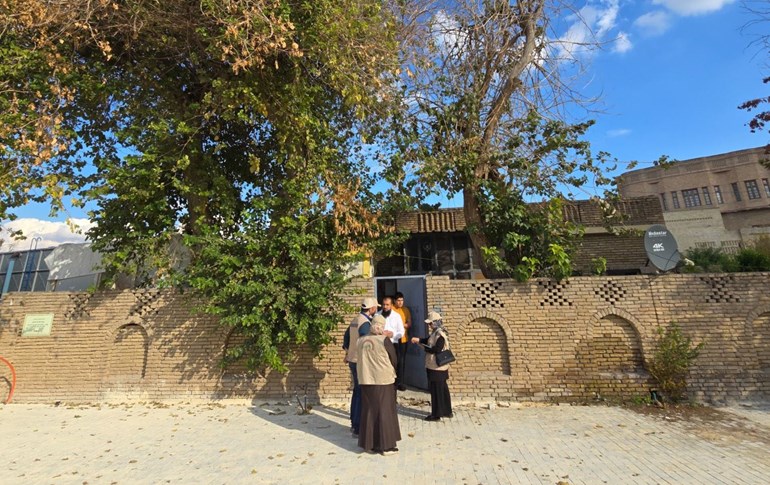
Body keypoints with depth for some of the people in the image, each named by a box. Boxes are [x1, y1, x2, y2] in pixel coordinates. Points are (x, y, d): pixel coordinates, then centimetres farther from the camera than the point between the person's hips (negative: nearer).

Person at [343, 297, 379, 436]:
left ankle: (354, 423, 29)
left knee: (357, 391, 19)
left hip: (353, 360, 10)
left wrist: (347, 353, 26)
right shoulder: (365, 322, -19)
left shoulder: (355, 320, 10)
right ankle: (358, 427, 6)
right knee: (362, 393, -1)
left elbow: (347, 336, 20)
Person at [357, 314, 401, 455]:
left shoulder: (361, 340, -1)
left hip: (365, 380, 5)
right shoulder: (384, 340, -15)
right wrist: (392, 372, 14)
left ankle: (368, 443, 25)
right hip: (383, 380, -5)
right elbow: (393, 359, -5)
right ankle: (386, 445, 14)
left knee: (368, 411, 15)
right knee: (384, 411, 7)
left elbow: (362, 359, 9)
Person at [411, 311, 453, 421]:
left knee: (436, 390, 2)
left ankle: (436, 414, 13)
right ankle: (447, 412, 30)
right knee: (443, 389, 18)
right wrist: (419, 340, 4)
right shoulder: (436, 332, 8)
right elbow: (428, 340, 20)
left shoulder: (440, 334, -22)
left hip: (437, 368, -10)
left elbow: (436, 349, -27)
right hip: (437, 367, 10)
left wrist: (424, 347, -14)